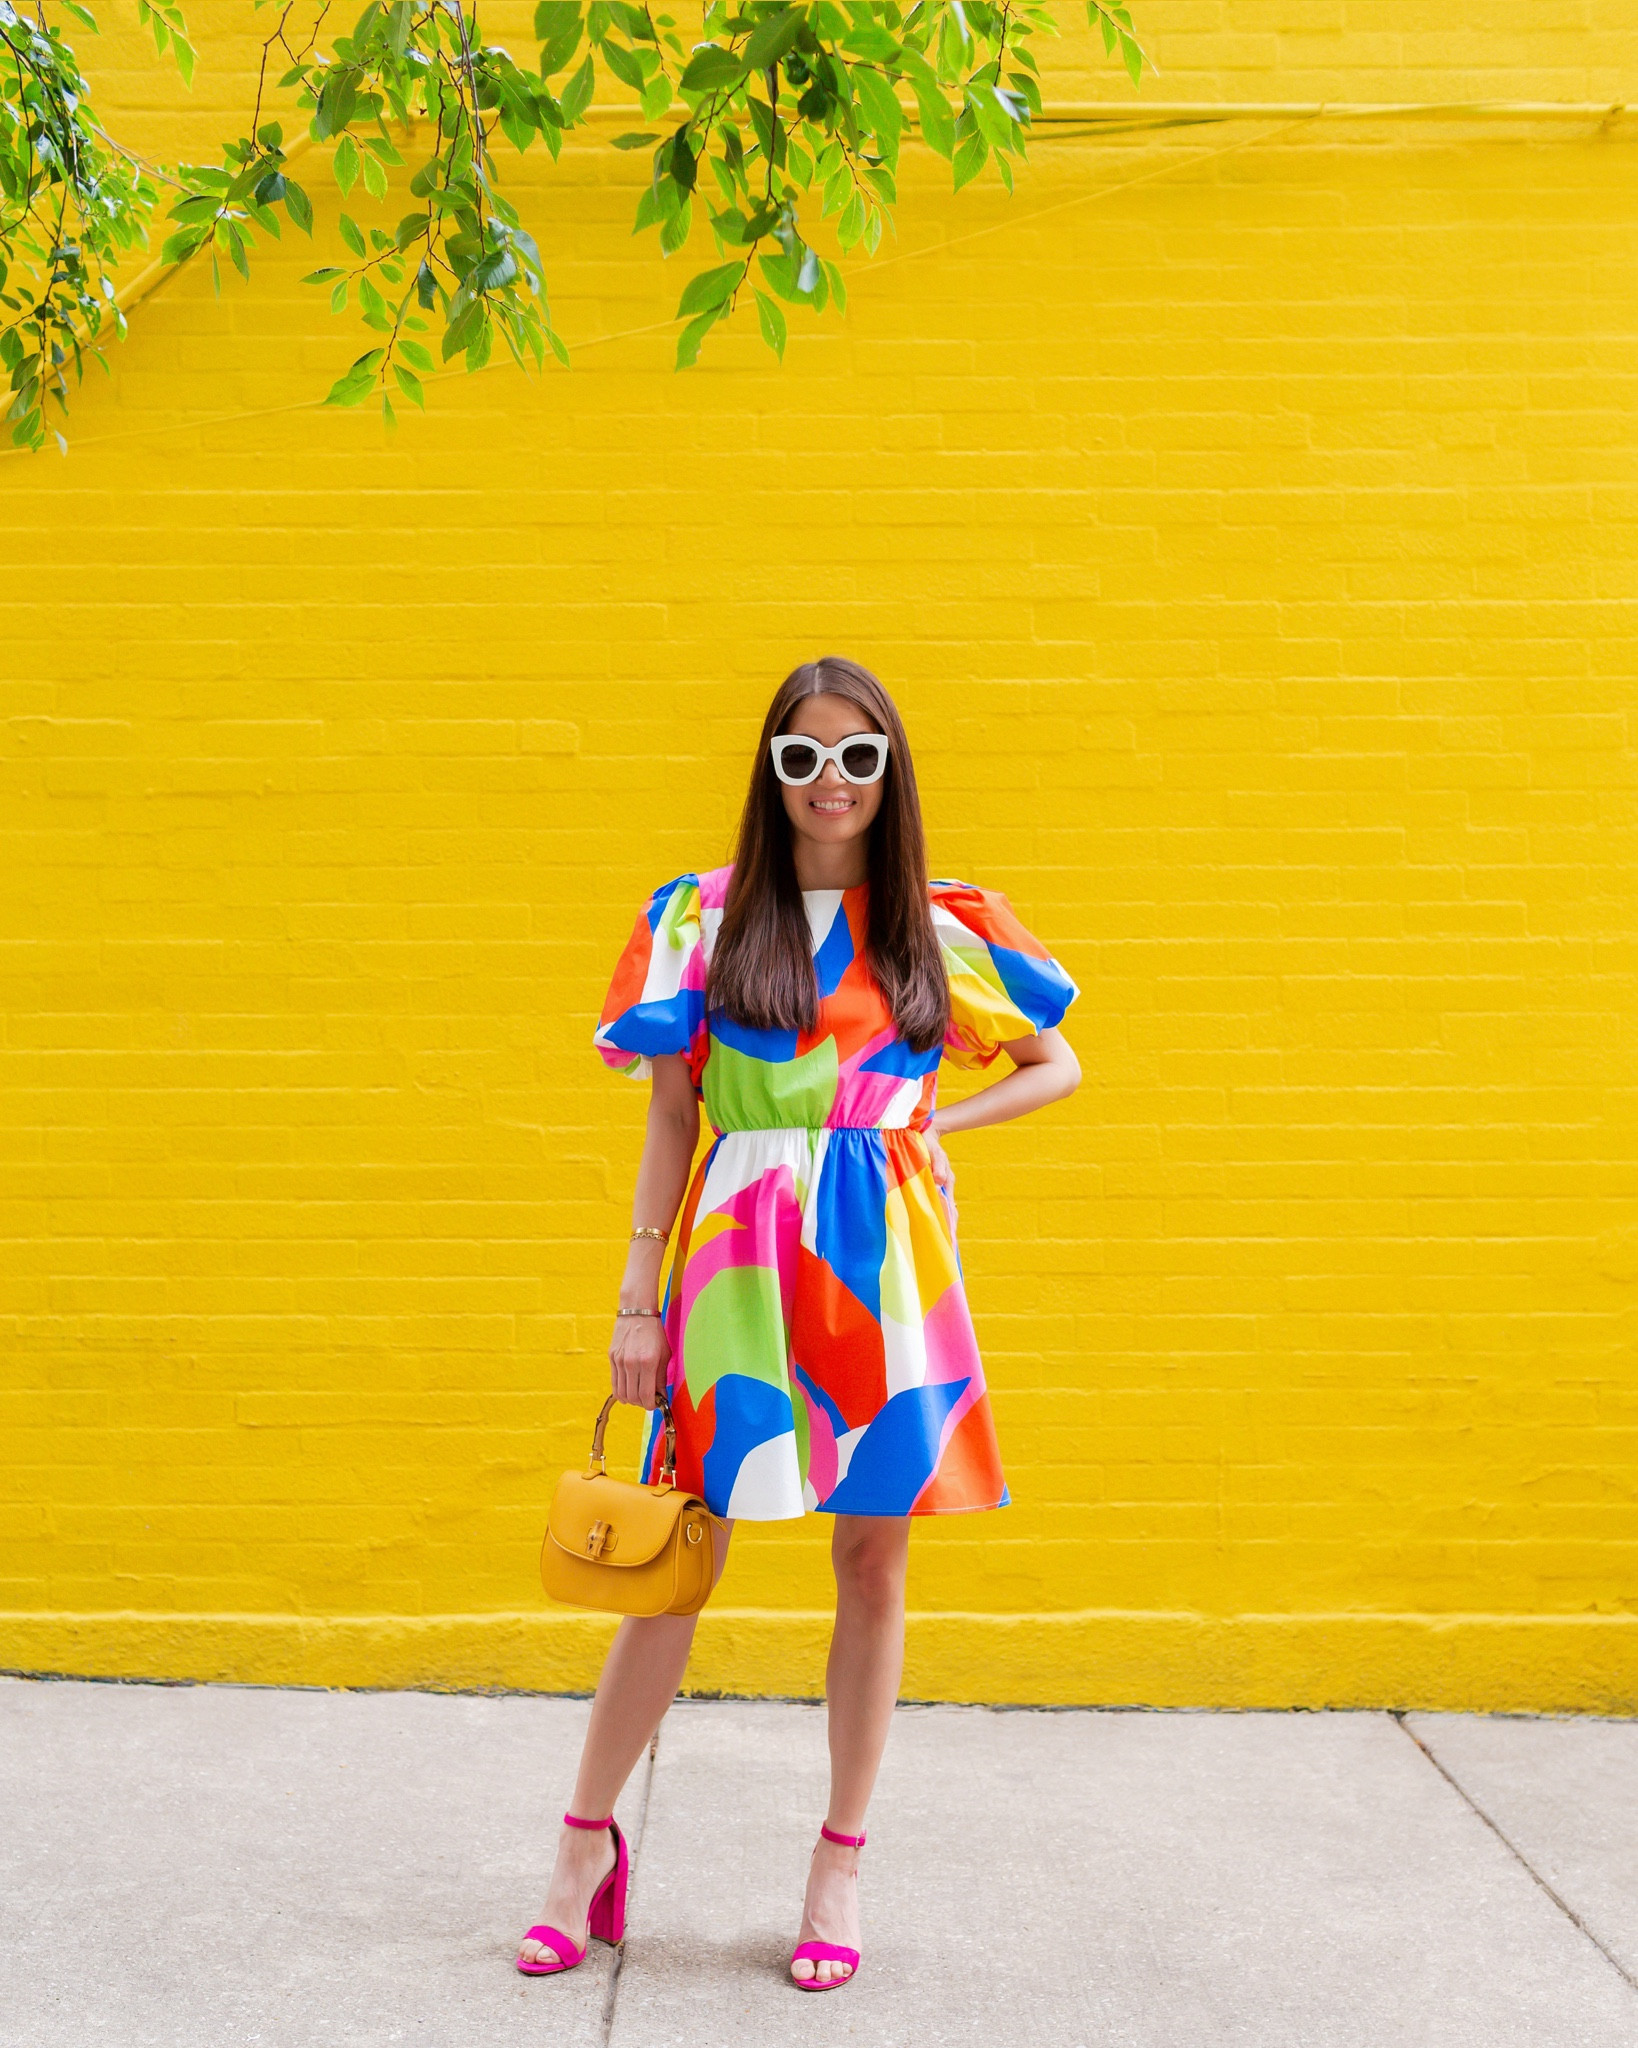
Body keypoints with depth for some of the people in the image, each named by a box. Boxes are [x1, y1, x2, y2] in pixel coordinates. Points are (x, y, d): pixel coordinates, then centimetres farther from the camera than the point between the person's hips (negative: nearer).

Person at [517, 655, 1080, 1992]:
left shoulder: (938, 930, 7)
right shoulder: (704, 917, 4)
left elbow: (1058, 1068, 17)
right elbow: (671, 1112, 4)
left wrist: (935, 1122, 1)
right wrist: (640, 1295, -1)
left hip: (883, 1264, 1)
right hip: (736, 1255, -1)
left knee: (873, 1564, 6)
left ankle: (842, 1866, 20)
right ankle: (587, 1845, 19)